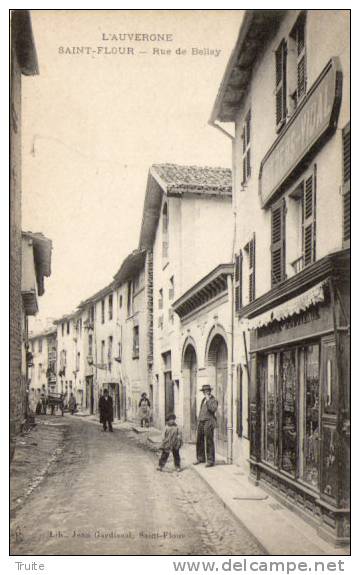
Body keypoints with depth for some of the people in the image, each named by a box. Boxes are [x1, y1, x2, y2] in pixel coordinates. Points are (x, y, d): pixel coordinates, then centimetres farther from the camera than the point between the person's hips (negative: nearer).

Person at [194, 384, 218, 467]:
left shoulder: (213, 400, -5)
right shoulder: (203, 400, 19)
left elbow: (213, 409, -22)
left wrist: (208, 400, -19)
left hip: (208, 423, -8)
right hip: (201, 423, 8)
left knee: (209, 442, -7)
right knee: (199, 441, 10)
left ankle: (210, 461, -3)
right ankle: (201, 458, 22)